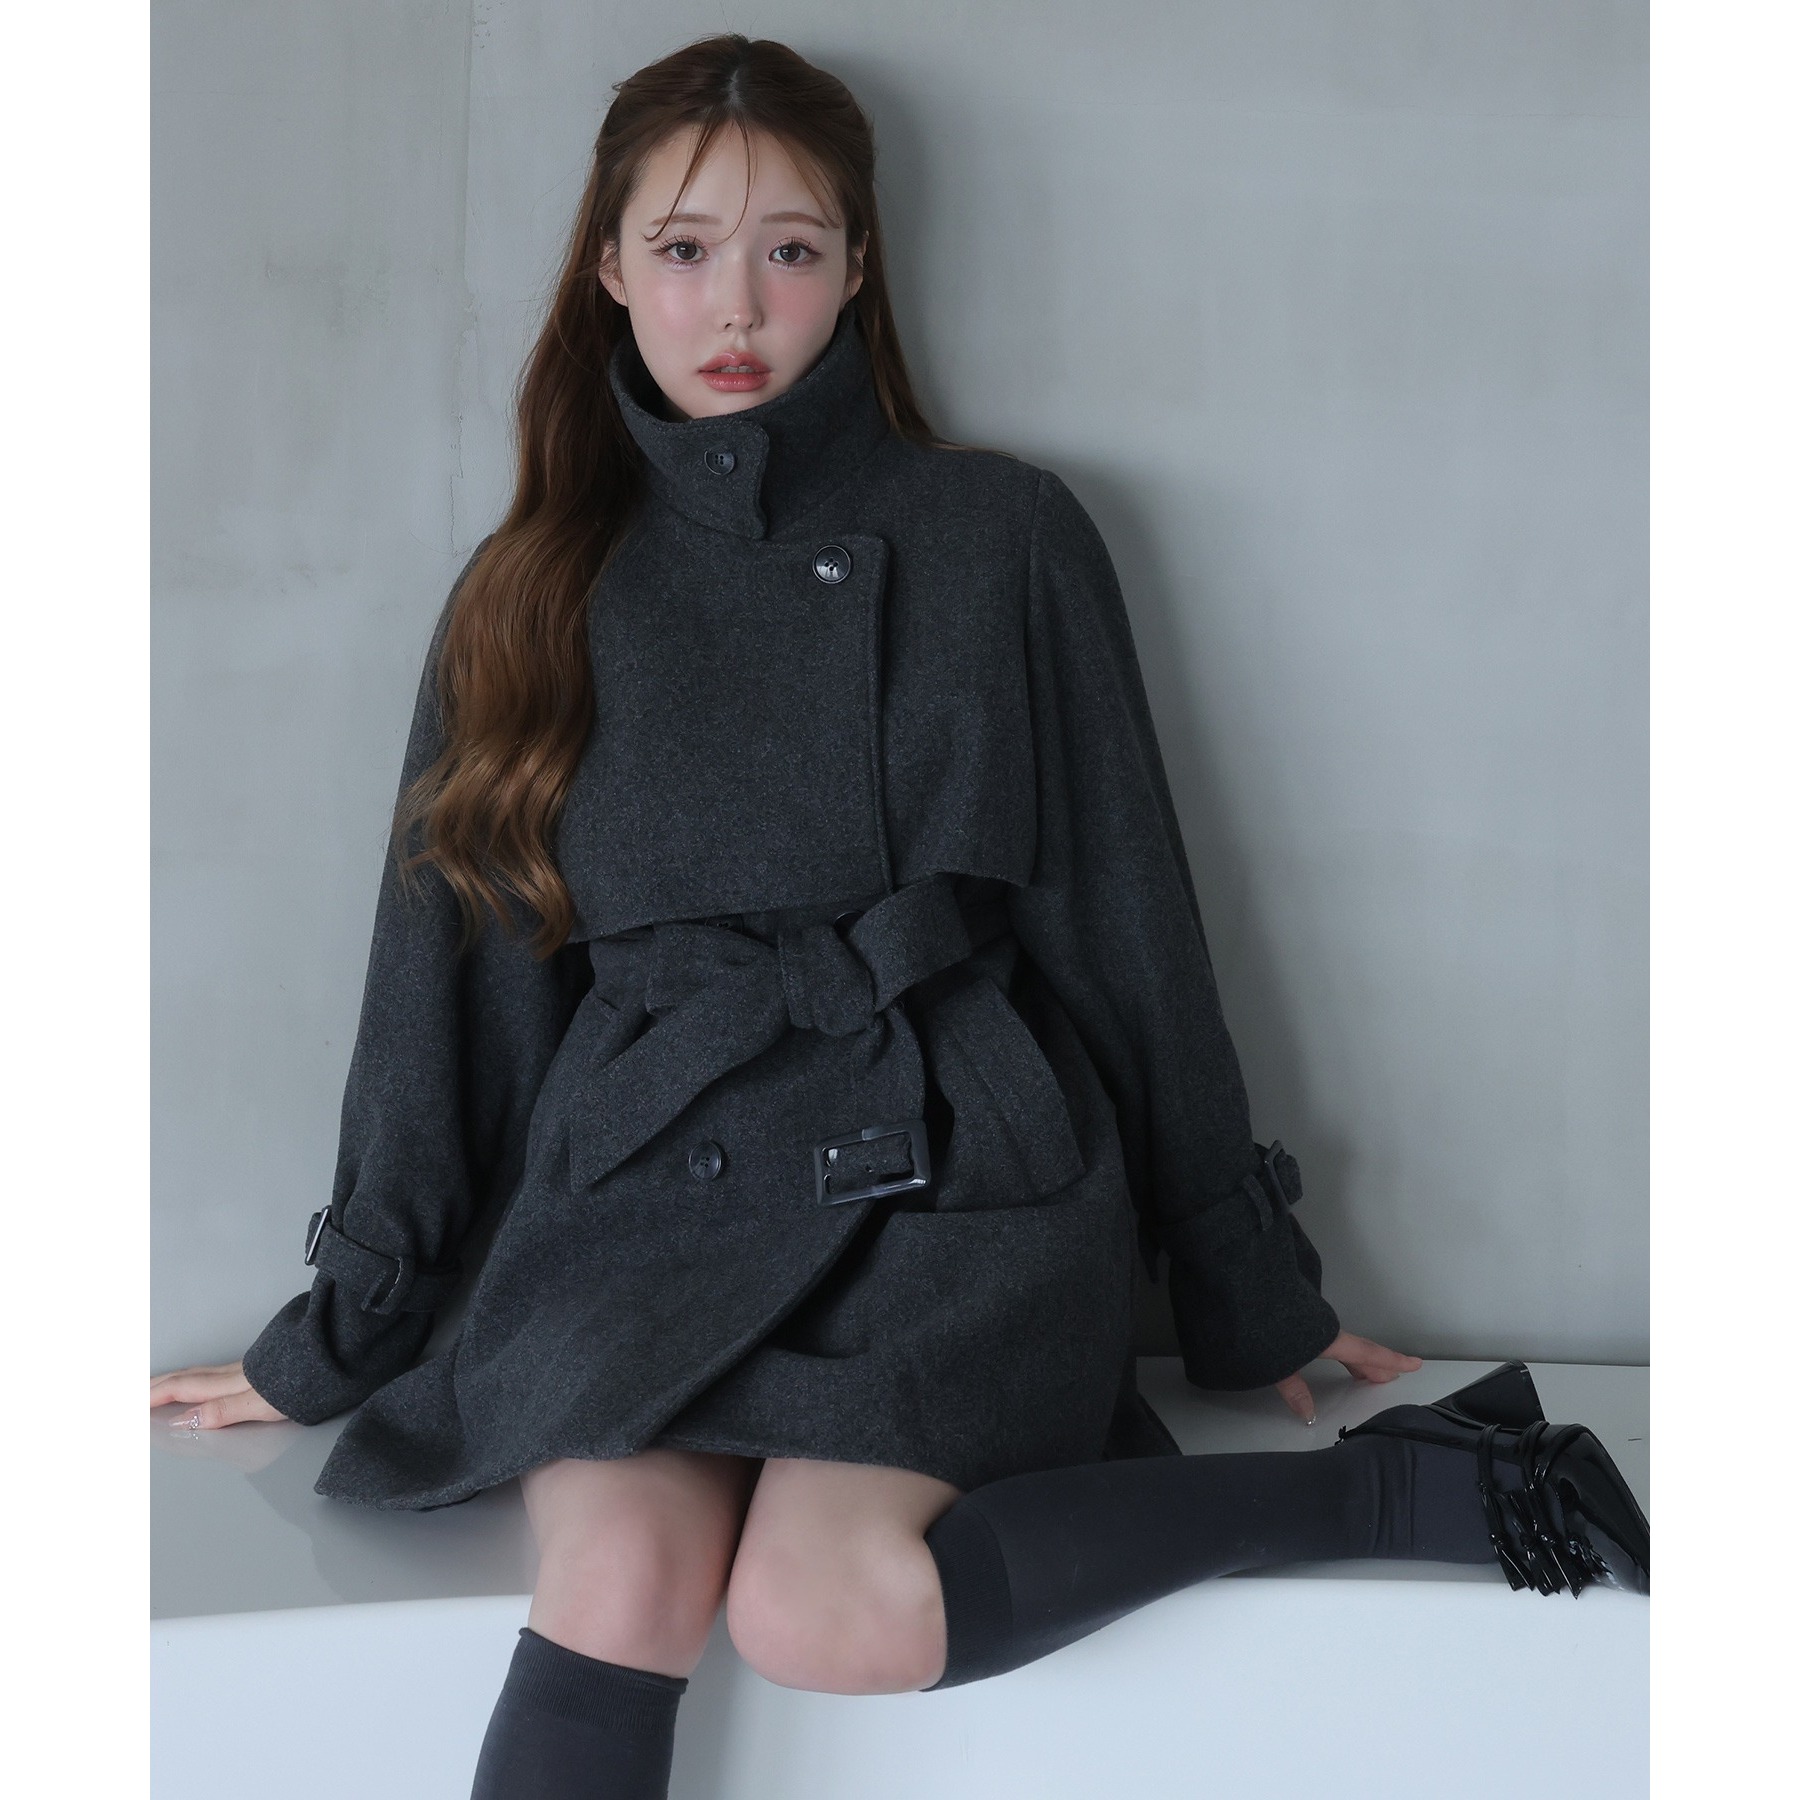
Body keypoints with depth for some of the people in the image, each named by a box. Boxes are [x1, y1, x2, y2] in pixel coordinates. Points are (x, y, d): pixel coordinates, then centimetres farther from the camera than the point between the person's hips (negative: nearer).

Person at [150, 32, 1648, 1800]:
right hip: (644, 1174, 3)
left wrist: (1250, 1293, 10)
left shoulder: (1002, 541, 5)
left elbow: (1125, 916, 7)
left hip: (946, 1156, -2)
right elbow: (447, 958, 16)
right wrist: (341, 1329, 19)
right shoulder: (529, 594, 12)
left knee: (821, 1607, -26)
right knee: (617, 1578, -26)